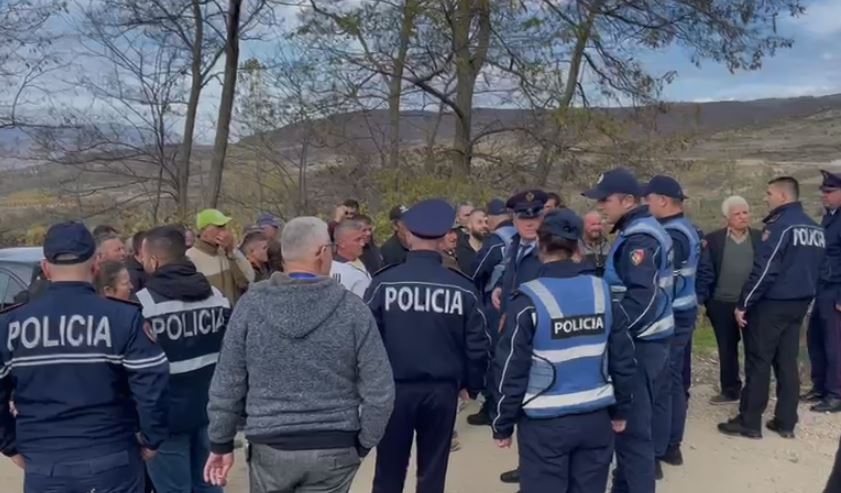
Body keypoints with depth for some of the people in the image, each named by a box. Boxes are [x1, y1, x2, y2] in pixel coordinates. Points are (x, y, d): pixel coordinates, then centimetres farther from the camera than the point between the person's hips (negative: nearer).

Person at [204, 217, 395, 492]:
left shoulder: (251, 304, -6)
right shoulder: (352, 309, -10)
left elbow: (227, 384, -1)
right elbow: (379, 391, -8)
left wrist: (221, 443, 10)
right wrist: (363, 444, 6)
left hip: (269, 448, 1)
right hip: (334, 451, -1)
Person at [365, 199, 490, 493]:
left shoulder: (383, 283, -10)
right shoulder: (462, 288, -6)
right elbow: (477, 344, -3)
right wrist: (472, 385, 12)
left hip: (394, 388, -1)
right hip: (442, 389, 1)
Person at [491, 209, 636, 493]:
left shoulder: (530, 299, -15)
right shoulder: (603, 291, -2)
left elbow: (511, 368, -13)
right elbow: (623, 359, 4)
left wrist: (503, 424, -2)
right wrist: (620, 410, 16)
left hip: (545, 423, -4)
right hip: (596, 418, 4)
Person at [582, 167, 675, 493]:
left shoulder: (637, 239, -18)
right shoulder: (643, 231, 13)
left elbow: (642, 297, -27)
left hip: (638, 343, -10)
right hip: (644, 340, 10)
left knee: (632, 427, -1)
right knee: (628, 420, 20)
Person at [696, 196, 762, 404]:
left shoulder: (760, 238, 2)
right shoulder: (713, 239, -1)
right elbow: (705, 270, 0)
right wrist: (702, 299, -9)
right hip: (722, 303, 0)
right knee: (727, 348, 10)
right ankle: (730, 390, 23)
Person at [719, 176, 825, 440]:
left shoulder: (780, 225, -16)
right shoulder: (815, 229, 11)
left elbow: (764, 269, -21)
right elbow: (815, 268, 17)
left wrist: (743, 304, -16)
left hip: (771, 304, -8)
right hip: (799, 304, 8)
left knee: (758, 363, -1)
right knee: (787, 363, 12)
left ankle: (749, 422, 5)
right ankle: (786, 423, 16)